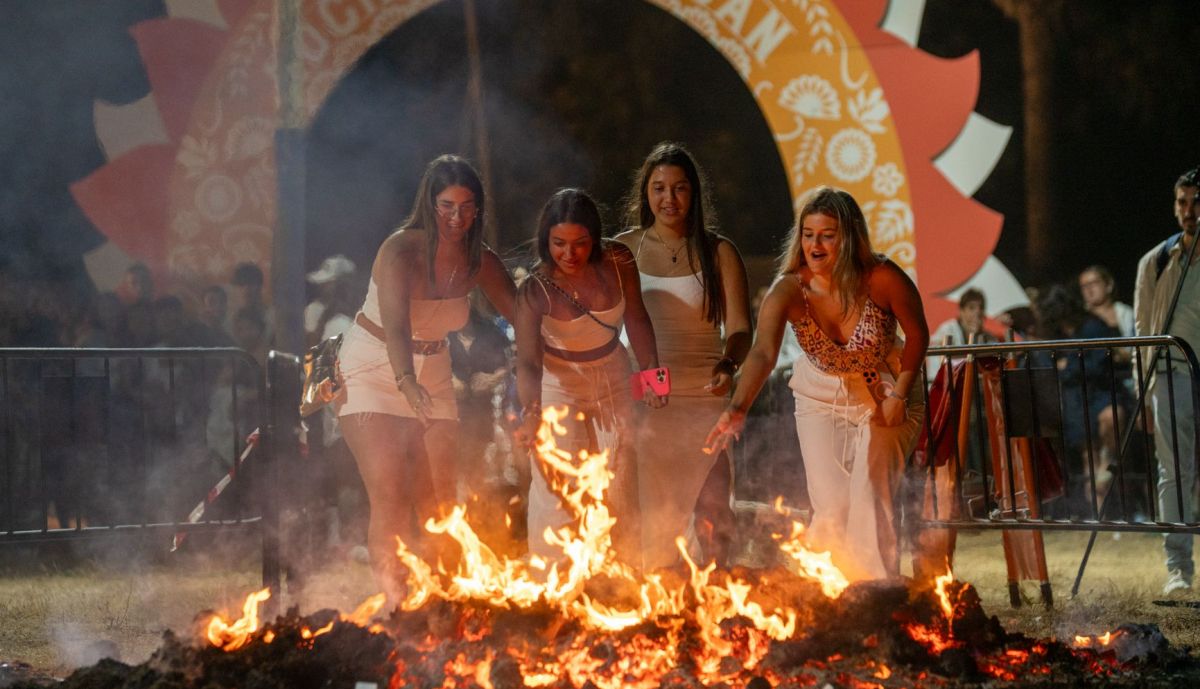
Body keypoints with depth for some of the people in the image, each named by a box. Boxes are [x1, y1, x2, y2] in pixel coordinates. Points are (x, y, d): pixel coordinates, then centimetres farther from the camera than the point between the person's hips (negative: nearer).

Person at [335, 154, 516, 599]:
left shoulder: (479, 262, -6)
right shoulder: (400, 251, -23)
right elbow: (396, 326, -37)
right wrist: (408, 383, -54)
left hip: (431, 375, 5)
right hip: (374, 369, -5)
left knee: (438, 500, 0)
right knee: (389, 497, -17)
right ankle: (393, 603, -14)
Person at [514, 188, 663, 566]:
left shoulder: (618, 262, -16)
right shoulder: (535, 289, -26)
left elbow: (636, 320, 2)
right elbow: (527, 361, -32)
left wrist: (651, 370, -4)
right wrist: (532, 413, -48)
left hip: (613, 381, 3)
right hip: (559, 385, -3)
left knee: (619, 487, 5)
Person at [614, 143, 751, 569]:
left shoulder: (719, 253, 4)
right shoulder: (623, 251, 7)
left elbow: (739, 327, -3)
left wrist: (728, 362, -25)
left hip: (703, 398, -1)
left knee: (712, 509, -10)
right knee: (656, 517, -1)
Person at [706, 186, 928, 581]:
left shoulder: (882, 279, -27)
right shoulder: (789, 290, -25)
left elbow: (917, 335, -9)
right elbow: (763, 353, -40)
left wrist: (899, 393, -16)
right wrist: (737, 409, -56)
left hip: (883, 397, -2)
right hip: (820, 399, 2)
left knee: (871, 493, -16)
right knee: (830, 506, -3)